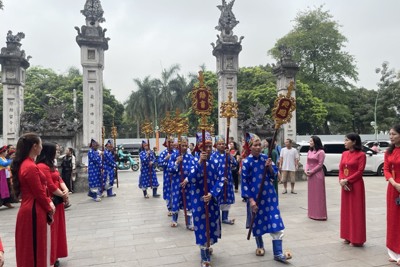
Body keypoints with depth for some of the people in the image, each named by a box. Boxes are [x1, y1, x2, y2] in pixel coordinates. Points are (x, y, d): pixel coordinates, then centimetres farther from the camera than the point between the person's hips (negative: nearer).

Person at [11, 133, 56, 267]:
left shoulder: (24, 164, 9)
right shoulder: (30, 167, -22)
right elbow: (39, 193, -18)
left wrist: (49, 202, 3)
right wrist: (49, 208, -5)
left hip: (29, 210, 10)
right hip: (34, 212, -10)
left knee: (30, 248, 20)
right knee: (35, 249, 4)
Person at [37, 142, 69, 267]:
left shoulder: (51, 165, 14)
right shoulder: (42, 167, -18)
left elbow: (59, 179, 10)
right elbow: (51, 186, -21)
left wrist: (66, 190, -9)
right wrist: (64, 196, -8)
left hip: (58, 201, 10)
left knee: (57, 228, 17)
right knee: (51, 230, 1)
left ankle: (54, 256, 30)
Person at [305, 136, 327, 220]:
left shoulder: (321, 152, -9)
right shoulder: (309, 151, 13)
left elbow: (320, 165, -12)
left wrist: (311, 171, -13)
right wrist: (306, 170, -4)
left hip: (318, 175, -7)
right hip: (310, 175, 8)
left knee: (318, 194, -3)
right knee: (311, 194, 12)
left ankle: (319, 214, 4)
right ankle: (312, 213, 20)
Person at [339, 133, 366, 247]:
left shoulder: (361, 154, -9)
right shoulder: (344, 154, 10)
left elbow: (360, 172, -14)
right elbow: (341, 169, 9)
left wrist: (346, 180, -17)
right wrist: (341, 180, -8)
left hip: (356, 186, -7)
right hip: (345, 186, 7)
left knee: (356, 212, 0)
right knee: (346, 211, 11)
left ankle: (357, 239, 9)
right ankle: (348, 236, 22)